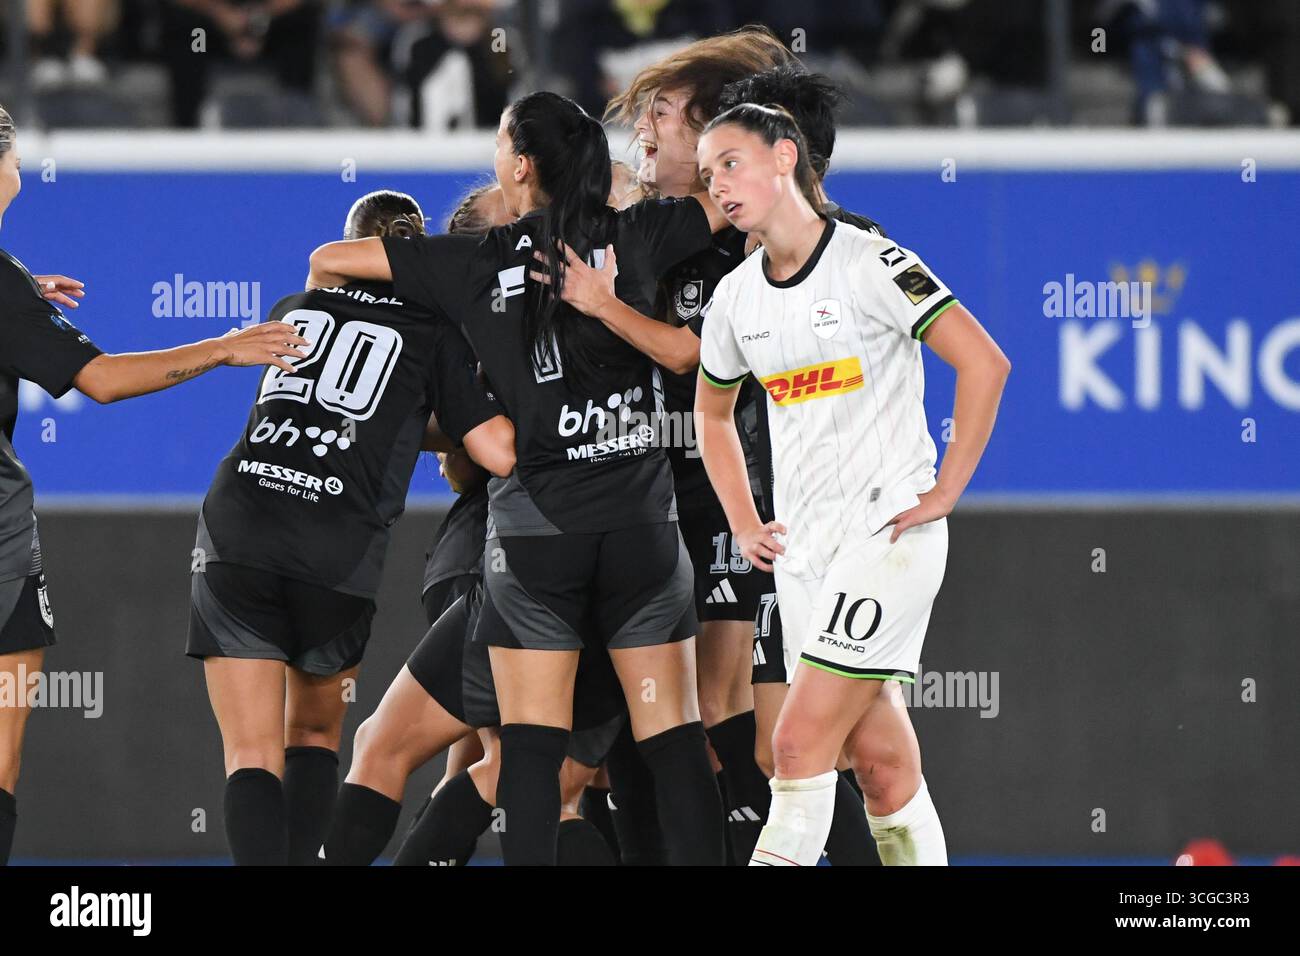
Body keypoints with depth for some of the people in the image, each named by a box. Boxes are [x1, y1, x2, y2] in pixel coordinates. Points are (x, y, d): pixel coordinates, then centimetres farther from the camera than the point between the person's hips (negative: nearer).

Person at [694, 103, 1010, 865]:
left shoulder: (870, 263, -10)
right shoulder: (736, 300, 10)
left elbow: (984, 364, -14)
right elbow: (713, 412, 28)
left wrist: (943, 494, -14)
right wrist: (744, 524, 17)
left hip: (887, 530, -6)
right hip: (803, 547, 6)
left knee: (802, 742, -15)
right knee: (882, 763, 5)